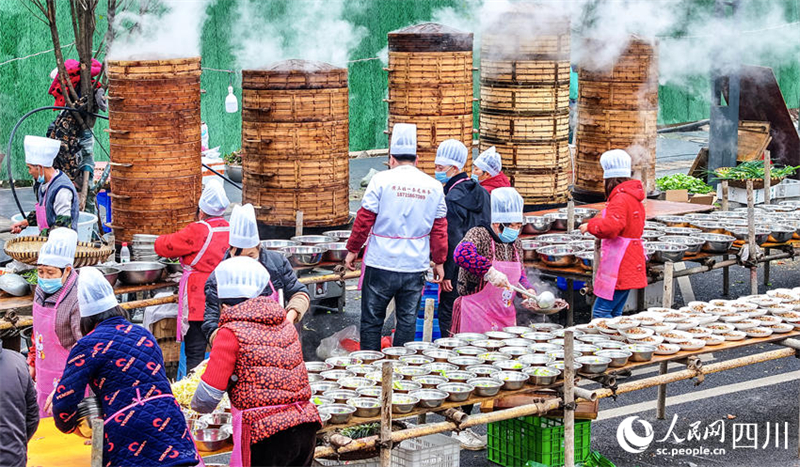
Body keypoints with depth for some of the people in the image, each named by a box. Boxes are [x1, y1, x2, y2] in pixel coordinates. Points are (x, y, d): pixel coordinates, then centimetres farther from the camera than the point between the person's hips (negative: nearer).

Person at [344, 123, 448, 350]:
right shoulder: (433, 186, 4)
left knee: (372, 321, 7)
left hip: (381, 263, -3)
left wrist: (352, 250, 7)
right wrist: (439, 262, 16)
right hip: (415, 266, 3)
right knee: (407, 321, 10)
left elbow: (364, 220, -5)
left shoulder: (382, 180, -6)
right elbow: (439, 228, 8)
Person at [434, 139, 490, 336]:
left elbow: (452, 240, -19)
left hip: (459, 270, -8)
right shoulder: (481, 192, 9)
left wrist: (446, 274, -15)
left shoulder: (452, 200, -17)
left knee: (448, 318, -1)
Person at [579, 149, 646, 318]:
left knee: (600, 311, -9)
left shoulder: (620, 198, -15)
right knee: (614, 313, 13)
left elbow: (611, 227, -27)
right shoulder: (634, 197, 16)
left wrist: (590, 226, -10)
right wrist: (602, 220, 25)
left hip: (619, 265, -10)